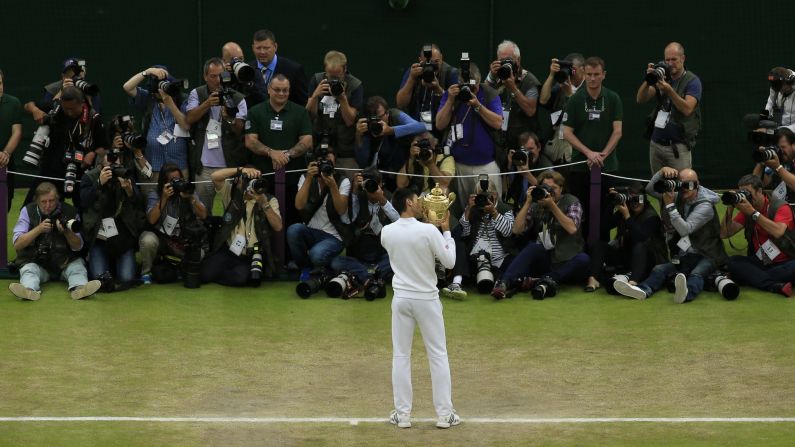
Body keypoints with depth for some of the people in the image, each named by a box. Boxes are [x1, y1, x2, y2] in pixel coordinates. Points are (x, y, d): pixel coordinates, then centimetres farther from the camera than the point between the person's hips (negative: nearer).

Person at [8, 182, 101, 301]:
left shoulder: (70, 212, 1)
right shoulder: (28, 211, 1)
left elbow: (77, 247, 0)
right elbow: (17, 245, -5)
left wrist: (67, 232, -21)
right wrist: (39, 229, -18)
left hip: (64, 261, 1)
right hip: (35, 261, -1)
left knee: (77, 265, -26)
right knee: (29, 269, -30)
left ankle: (79, 287, -55)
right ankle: (29, 290, -60)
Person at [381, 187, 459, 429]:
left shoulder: (387, 232, -4)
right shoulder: (429, 231, -16)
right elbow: (449, 262, -7)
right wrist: (446, 232, 4)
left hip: (401, 299, 3)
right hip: (427, 299, -2)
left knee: (401, 356, 7)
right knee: (438, 355, 6)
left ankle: (402, 414, 7)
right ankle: (444, 414, 7)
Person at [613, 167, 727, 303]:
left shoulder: (705, 205, -11)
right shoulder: (679, 197, 9)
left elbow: (685, 229, -21)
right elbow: (650, 189, 5)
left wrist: (670, 205, -21)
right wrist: (662, 172, -11)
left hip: (706, 256, -7)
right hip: (683, 257, 7)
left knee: (696, 274, -38)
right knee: (659, 269, -20)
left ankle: (686, 293, -71)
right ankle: (642, 290, -49)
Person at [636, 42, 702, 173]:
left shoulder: (692, 81, -5)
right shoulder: (662, 77, 12)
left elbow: (687, 109, -19)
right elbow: (640, 99, 2)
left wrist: (669, 90, -30)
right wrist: (648, 80, -16)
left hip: (678, 147, -5)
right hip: (656, 144, 5)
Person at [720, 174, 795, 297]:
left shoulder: (780, 207, -8)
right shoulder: (746, 211, 7)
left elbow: (778, 232, -28)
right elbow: (724, 234, 1)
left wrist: (752, 212, -26)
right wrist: (730, 209, -12)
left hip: (784, 263, -4)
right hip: (759, 263, 4)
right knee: (732, 261, -25)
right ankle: (776, 286, -36)